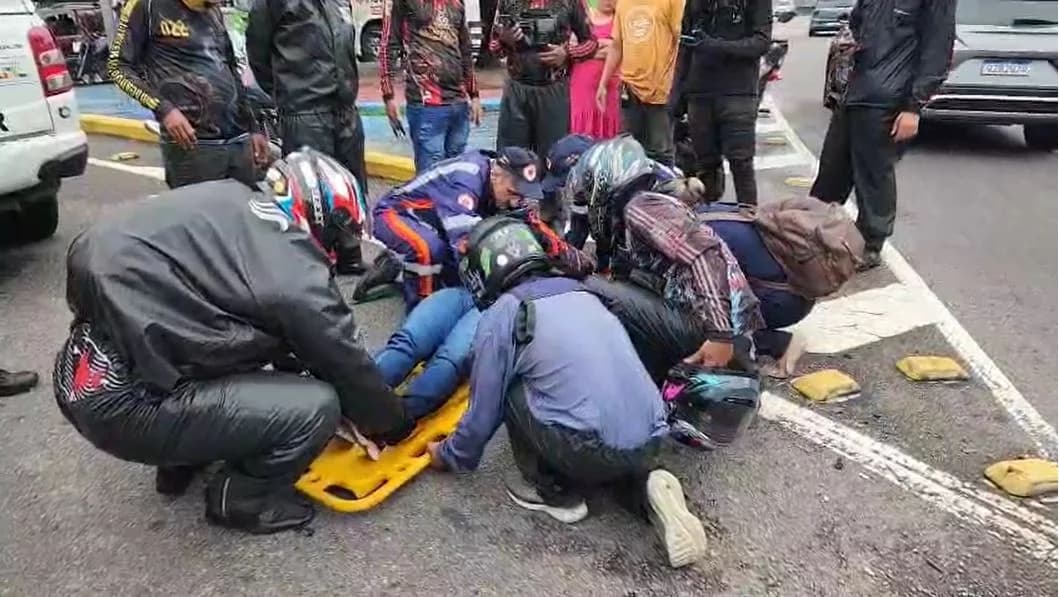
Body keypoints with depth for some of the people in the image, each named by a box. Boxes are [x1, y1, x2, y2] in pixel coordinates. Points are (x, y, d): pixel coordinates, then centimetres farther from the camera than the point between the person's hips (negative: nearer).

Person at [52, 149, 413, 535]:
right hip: (121, 404, -9)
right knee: (318, 405, -10)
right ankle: (240, 499, 15)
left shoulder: (226, 199, 5)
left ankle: (183, 462, 29)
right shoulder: (296, 276, -16)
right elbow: (347, 366, -1)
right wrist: (393, 424, 17)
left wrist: (293, 367, 28)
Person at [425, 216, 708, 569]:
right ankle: (646, 487, 12)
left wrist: (451, 456, 26)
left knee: (513, 391, 12)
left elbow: (484, 411, 8)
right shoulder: (581, 294, 18)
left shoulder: (501, 316, 0)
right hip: (650, 442, 6)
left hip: (594, 450, -6)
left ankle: (554, 493, 17)